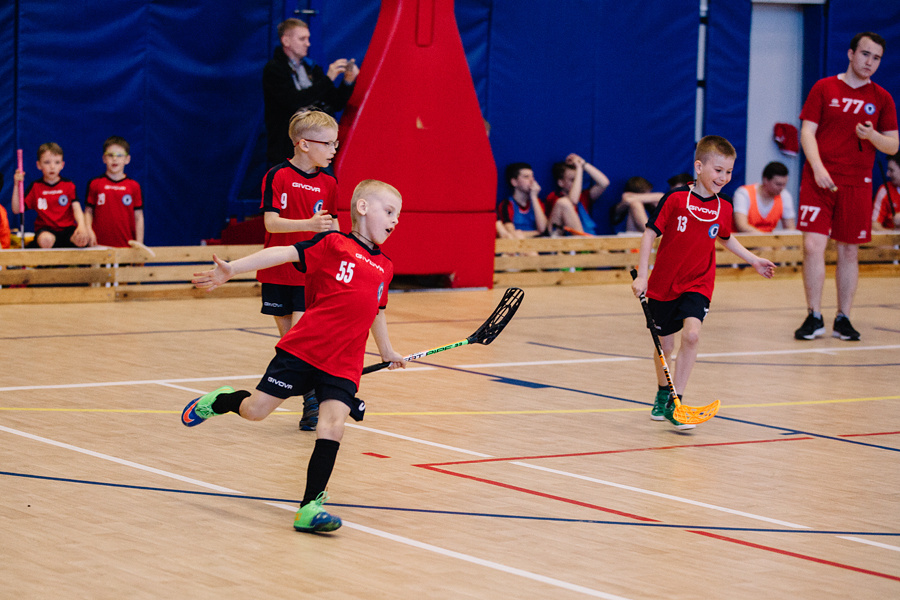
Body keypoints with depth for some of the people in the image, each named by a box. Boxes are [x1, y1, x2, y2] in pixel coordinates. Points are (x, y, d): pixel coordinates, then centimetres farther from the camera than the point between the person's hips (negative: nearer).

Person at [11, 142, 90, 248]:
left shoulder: (68, 185, 8)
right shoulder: (35, 187, 7)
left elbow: (76, 209, -3)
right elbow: (16, 210, 3)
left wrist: (81, 226, -25)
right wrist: (17, 185, -8)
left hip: (67, 228, 1)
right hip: (45, 229, -1)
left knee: (83, 238, -33)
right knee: (46, 240, -39)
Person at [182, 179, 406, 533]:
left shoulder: (384, 268, 16)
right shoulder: (334, 244, -2)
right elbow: (283, 253, -8)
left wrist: (387, 352, 44)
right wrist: (233, 269, -17)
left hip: (343, 366, 4)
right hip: (303, 349, -4)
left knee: (332, 424, -14)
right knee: (255, 409, -1)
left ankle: (310, 507, -10)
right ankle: (221, 401, 34)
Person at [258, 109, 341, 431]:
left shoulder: (328, 183, 3)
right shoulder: (278, 176, -9)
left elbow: (332, 228, 11)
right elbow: (271, 222, -16)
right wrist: (309, 224, -29)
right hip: (278, 272, -1)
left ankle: (312, 401, -5)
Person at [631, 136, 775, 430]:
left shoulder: (724, 207, 0)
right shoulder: (675, 199, -13)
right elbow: (650, 234, -10)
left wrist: (754, 260, 20)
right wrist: (642, 275, -15)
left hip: (698, 284, 1)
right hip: (664, 284, -1)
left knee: (691, 333, -22)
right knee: (665, 343, 11)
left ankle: (674, 404, -16)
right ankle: (662, 393, 40)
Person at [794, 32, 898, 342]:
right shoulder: (824, 88, 3)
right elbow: (807, 131, -1)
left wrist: (872, 135, -13)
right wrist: (818, 167, -15)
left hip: (857, 184, 2)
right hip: (819, 180, -2)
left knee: (849, 251, 5)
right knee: (813, 245, -10)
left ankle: (843, 319, 15)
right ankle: (814, 317, -1)